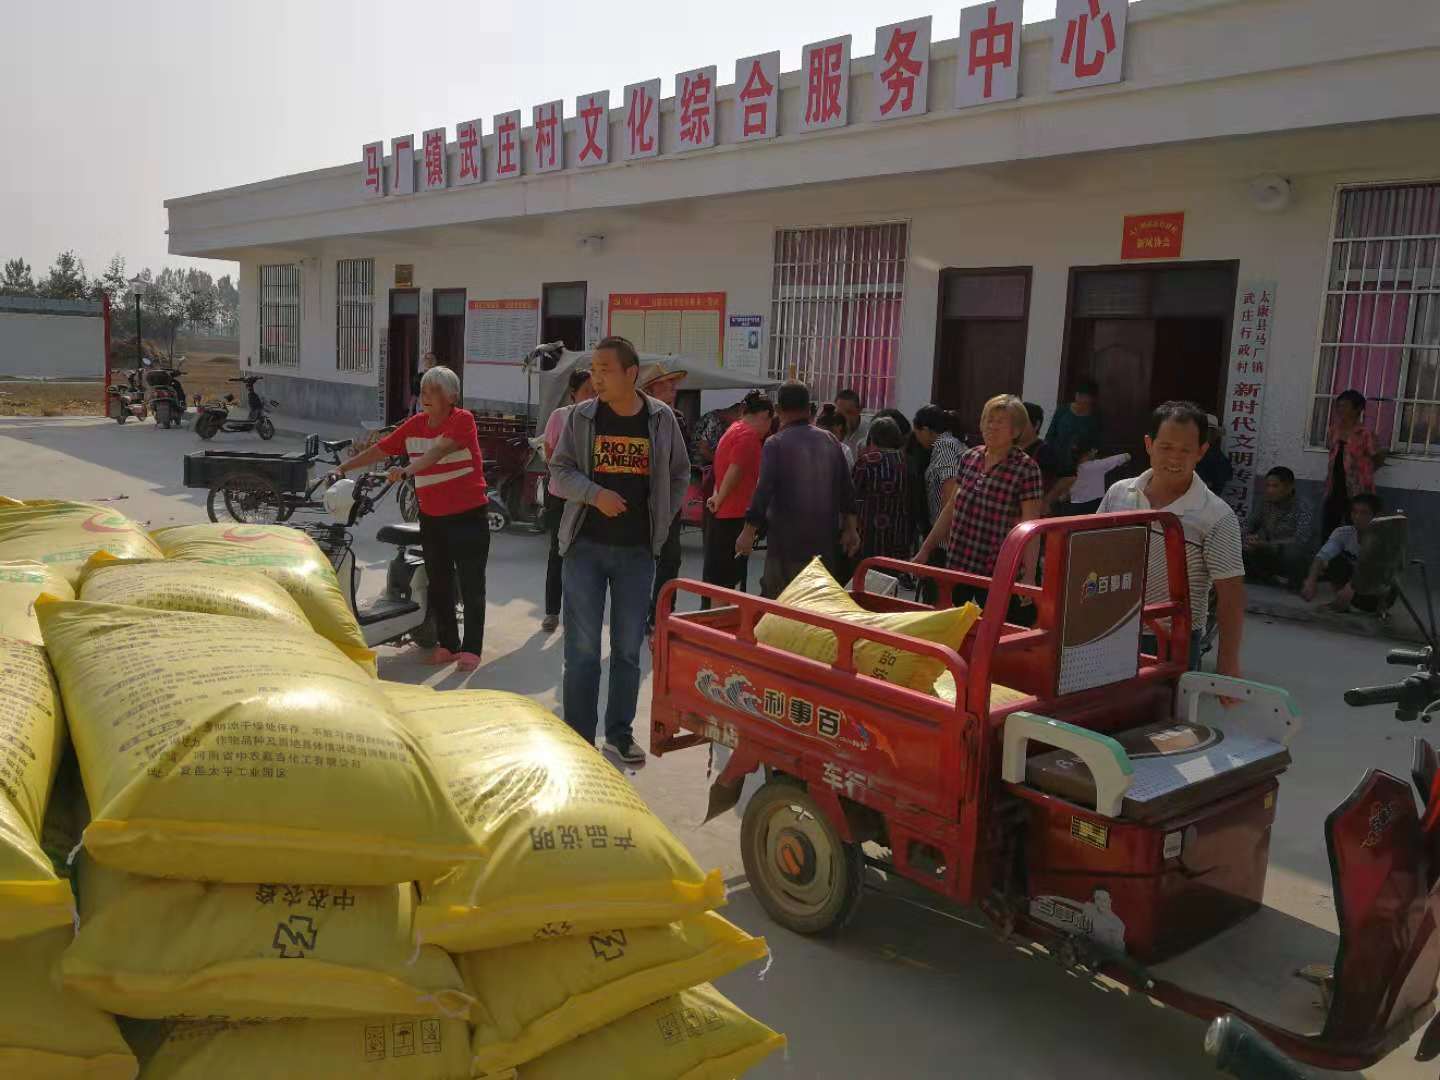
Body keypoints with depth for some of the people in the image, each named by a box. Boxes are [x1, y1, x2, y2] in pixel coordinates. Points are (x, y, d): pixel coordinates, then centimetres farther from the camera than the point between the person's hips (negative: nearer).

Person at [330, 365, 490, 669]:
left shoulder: (462, 420, -11)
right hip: (432, 517, 6)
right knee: (438, 584, 11)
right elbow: (380, 449, 9)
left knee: (471, 586, 1)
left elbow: (439, 450, -27)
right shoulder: (415, 424, 7)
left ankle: (471, 648, 10)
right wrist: (342, 468, 2)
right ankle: (448, 643, 23)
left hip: (468, 516, -6)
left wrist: (406, 470, -40)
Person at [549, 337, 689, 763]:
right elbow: (559, 473, -1)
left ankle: (620, 733, 22)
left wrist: (662, 520, 8)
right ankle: (579, 738, 11)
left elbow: (679, 474, 14)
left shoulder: (661, 418, 2)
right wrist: (595, 494, -19)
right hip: (587, 545, -1)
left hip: (637, 550, 1)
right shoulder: (581, 416, -1)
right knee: (582, 647, 1)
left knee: (628, 648, 9)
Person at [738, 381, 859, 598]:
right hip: (826, 539, 5)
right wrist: (850, 528, 16)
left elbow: (763, 490, -16)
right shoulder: (830, 440, 7)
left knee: (774, 597, 1)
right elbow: (846, 488, 10)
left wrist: (749, 531, -12)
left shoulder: (775, 443, -8)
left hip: (788, 538, -5)